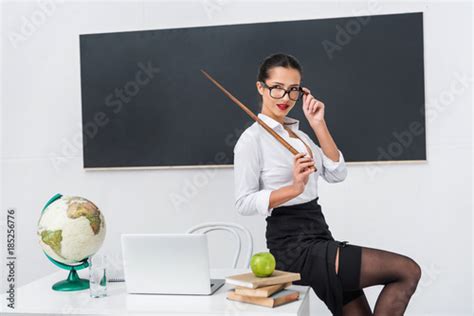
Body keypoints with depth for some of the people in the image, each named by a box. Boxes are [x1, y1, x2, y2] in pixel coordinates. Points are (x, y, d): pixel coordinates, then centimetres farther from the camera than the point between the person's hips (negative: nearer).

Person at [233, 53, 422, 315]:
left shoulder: (298, 134, 17)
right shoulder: (252, 139, -6)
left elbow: (336, 174, 5)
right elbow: (243, 203, -14)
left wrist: (318, 125, -3)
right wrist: (294, 188, -27)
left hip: (318, 240, 8)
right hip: (294, 247, -8)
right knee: (408, 271, -11)